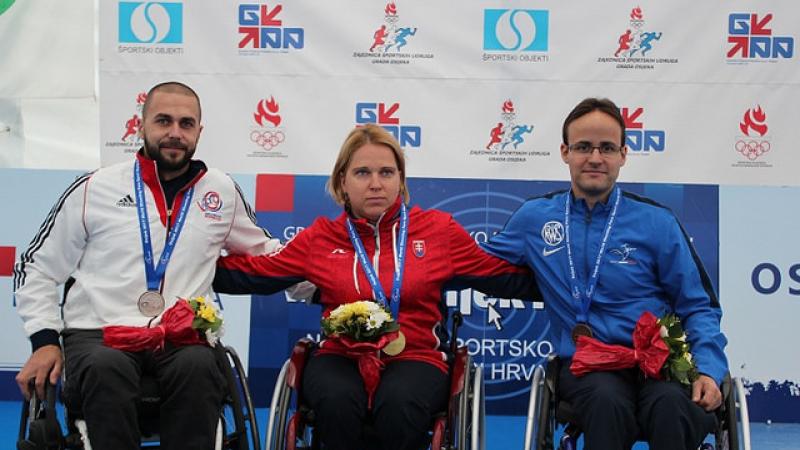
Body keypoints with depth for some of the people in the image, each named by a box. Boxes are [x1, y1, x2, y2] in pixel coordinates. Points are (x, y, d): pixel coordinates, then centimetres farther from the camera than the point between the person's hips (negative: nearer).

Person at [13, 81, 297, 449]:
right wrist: (45, 341, 0)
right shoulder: (94, 189, 7)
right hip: (99, 335, -1)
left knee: (199, 367, -34)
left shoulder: (222, 191, 13)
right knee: (106, 369, -36)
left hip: (183, 338, 1)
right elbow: (35, 268, 13)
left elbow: (264, 252, 27)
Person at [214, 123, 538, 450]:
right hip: (341, 357, 1)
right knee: (337, 402, -35)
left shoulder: (439, 229, 9)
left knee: (398, 405, -36)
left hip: (415, 357, -1)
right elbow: (251, 273, 15)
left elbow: (508, 278, 12)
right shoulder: (321, 237, 11)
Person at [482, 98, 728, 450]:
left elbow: (698, 307, 8)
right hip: (584, 366, 1)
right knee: (607, 400, -36)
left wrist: (708, 369, -9)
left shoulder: (656, 221, 6)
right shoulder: (534, 217, 11)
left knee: (671, 405, -36)